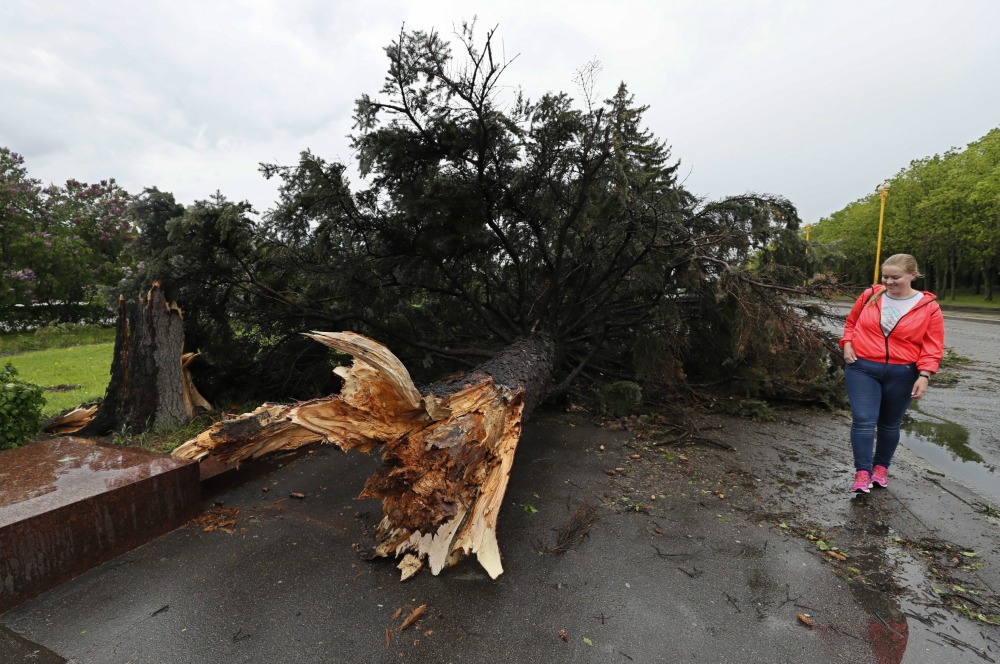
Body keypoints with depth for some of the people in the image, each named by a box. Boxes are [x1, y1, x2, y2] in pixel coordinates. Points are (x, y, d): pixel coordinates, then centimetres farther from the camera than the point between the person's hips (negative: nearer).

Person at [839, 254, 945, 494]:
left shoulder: (929, 307, -3)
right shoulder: (869, 295, 0)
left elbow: (933, 347, -2)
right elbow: (851, 322, 14)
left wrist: (924, 375, -13)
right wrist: (847, 344, -2)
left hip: (901, 374, 0)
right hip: (862, 368, 0)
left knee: (890, 424, 14)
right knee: (863, 420, -8)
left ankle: (881, 467, 31)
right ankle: (862, 472, -2)